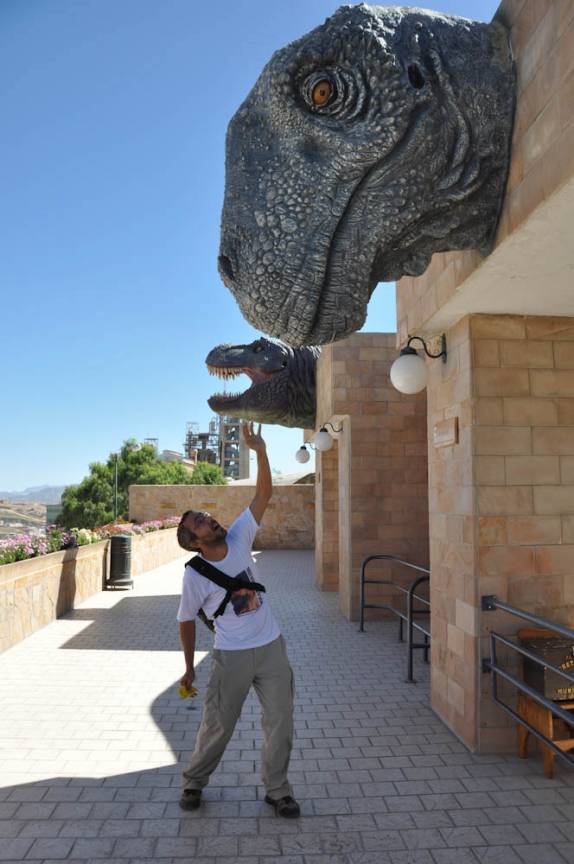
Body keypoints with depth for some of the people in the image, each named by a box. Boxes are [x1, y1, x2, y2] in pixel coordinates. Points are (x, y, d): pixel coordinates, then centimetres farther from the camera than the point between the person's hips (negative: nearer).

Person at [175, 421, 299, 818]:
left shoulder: (239, 539, -6)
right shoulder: (195, 576, -13)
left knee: (281, 722, 8)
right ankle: (194, 781, 37)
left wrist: (260, 451, -20)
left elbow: (263, 495, -10)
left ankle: (277, 789, 28)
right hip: (232, 657, -3)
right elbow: (187, 621, 0)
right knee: (218, 725, 10)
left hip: (271, 648, 3)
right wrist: (189, 668, 6)